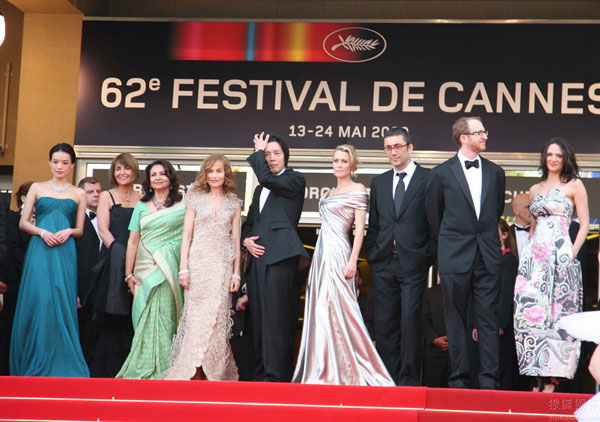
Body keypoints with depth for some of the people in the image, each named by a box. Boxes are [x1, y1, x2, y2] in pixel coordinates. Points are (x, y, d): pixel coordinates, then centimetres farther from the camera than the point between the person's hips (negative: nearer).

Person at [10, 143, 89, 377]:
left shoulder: (78, 194, 14)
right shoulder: (37, 188, 12)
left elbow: (80, 230, 14)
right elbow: (23, 222, 8)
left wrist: (68, 231, -7)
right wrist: (42, 232, -10)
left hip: (65, 254, 1)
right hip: (39, 252, -1)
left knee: (61, 302, -5)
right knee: (37, 301, -7)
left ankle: (61, 365, 1)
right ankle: (35, 364, 2)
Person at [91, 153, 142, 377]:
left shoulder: (142, 200, 14)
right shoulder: (107, 196, 8)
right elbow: (103, 229, -1)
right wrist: (119, 251, -13)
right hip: (112, 260, -2)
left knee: (130, 316, 2)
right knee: (110, 315, -5)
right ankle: (104, 371, -1)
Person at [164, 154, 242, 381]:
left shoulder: (234, 203, 11)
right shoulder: (196, 199, 8)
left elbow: (235, 239, 10)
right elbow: (187, 235, 5)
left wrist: (236, 273, 4)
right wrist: (183, 268, -3)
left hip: (223, 266, 1)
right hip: (198, 264, -1)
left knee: (217, 317, -4)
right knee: (196, 316, -5)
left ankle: (214, 373, 2)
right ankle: (194, 373, -3)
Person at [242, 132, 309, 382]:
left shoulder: (295, 180, 3)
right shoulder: (260, 189, 27)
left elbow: (267, 178, -15)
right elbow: (249, 223, 29)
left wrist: (257, 152, 1)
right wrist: (245, 240, 7)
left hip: (279, 258, -8)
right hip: (256, 258, 8)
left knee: (276, 318, -13)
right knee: (259, 320, 6)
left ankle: (276, 375, -13)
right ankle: (261, 373, 10)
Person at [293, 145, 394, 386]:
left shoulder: (357, 190, -2)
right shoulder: (332, 192, 20)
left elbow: (360, 228, -9)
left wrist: (352, 261, -18)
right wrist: (318, 258, 15)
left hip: (338, 255, -8)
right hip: (322, 255, 8)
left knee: (335, 308, -13)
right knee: (320, 310, 5)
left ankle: (345, 372, -8)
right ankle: (325, 371, 9)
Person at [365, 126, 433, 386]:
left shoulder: (429, 179, 0)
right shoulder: (378, 183, 16)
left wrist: (429, 256, -7)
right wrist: (371, 255, 9)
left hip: (413, 263, -5)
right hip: (383, 264, 5)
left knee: (410, 322, -6)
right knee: (383, 324, 5)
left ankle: (409, 381, 3)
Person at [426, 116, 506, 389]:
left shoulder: (495, 172, 10)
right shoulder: (442, 173, 1)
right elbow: (433, 214, 9)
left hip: (488, 256, 2)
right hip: (455, 257, -2)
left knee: (489, 319, 1)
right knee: (456, 320, 3)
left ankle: (488, 379, 4)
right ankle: (459, 379, 10)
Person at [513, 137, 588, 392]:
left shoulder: (574, 185, 5)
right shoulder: (535, 189, 19)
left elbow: (584, 224, 1)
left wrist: (572, 254, -9)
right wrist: (528, 252, 11)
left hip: (560, 254, -5)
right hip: (535, 254, 5)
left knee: (556, 312, -7)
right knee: (532, 310, -3)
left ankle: (552, 378, -4)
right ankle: (538, 377, 0)